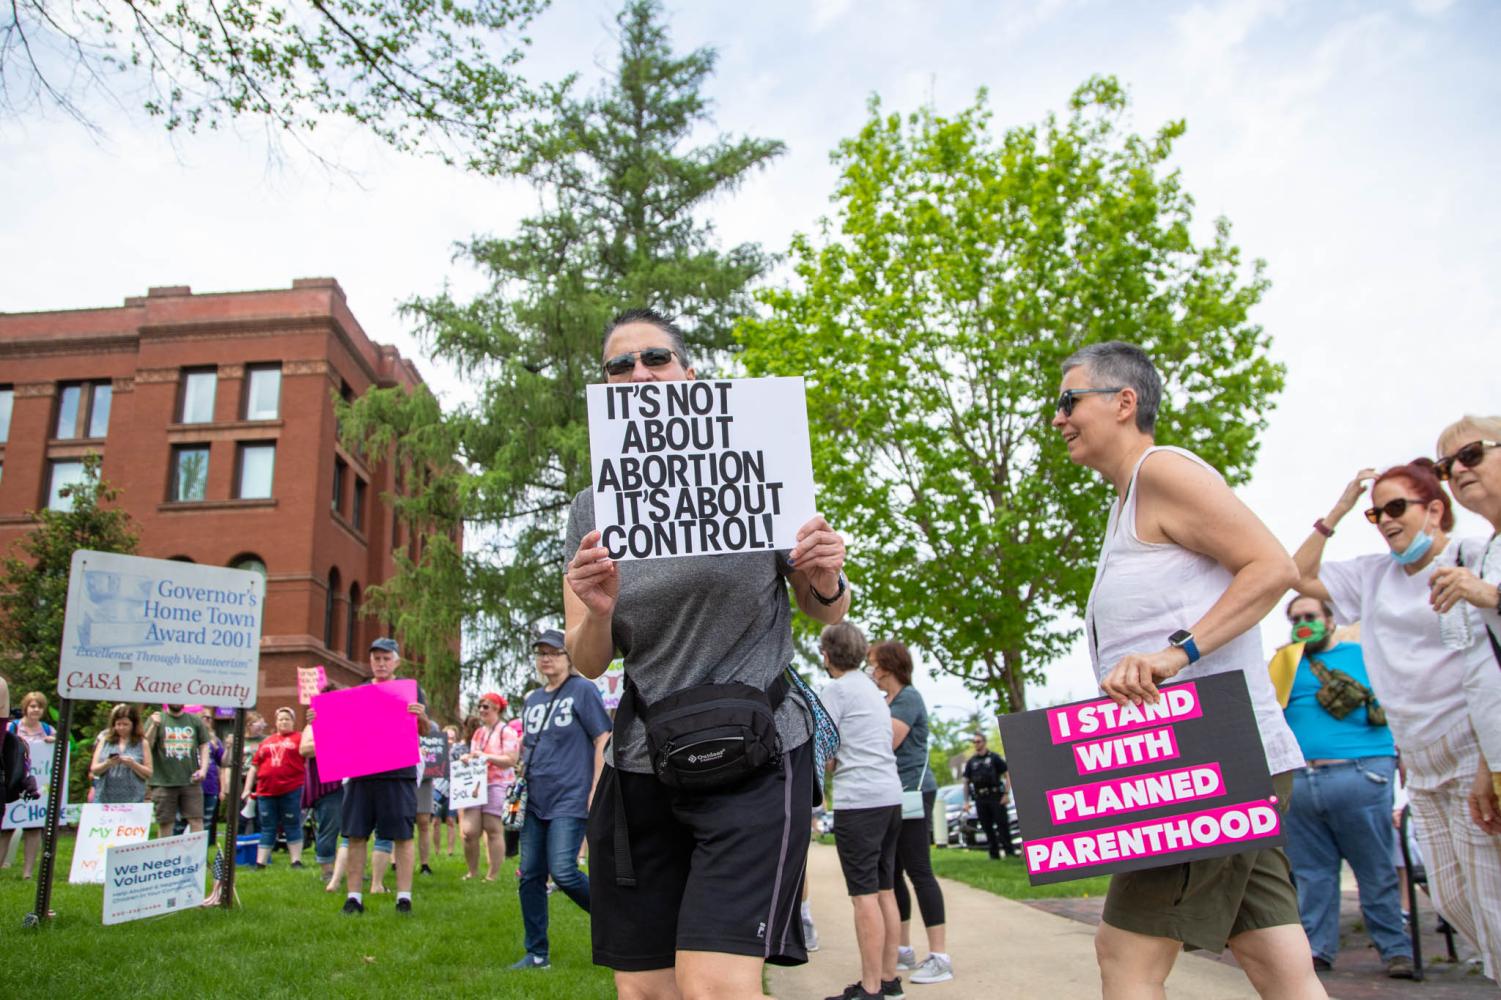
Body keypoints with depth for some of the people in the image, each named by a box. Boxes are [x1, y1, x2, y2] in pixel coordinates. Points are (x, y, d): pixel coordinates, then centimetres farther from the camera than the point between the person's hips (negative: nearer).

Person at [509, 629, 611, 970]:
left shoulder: (583, 690, -4)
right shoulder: (532, 699, 15)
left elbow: (603, 740, -8)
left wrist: (596, 791, -14)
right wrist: (494, 758, 7)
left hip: (570, 799, -7)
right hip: (536, 800, 7)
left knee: (563, 872, -16)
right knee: (530, 876, 7)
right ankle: (536, 954, 18)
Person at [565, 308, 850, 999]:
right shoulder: (593, 509, 7)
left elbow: (826, 612, 9)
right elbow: (589, 663, 7)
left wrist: (826, 582, -14)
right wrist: (597, 611, -15)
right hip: (642, 763, 4)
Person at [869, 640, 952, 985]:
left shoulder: (908, 697, -9)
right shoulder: (885, 701, 18)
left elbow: (888, 742, -19)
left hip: (912, 791, -9)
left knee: (918, 871, -10)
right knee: (892, 873, 12)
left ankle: (940, 956, -8)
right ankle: (903, 950, 21)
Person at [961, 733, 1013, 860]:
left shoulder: (994, 757, 2)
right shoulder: (971, 762, 12)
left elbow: (1006, 775, 1)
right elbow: (966, 782, 13)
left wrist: (1006, 794, -9)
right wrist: (966, 801, 6)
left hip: (996, 796, -3)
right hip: (980, 799, 3)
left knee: (1002, 824, -4)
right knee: (987, 827, 4)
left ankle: (1009, 851, 1)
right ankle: (994, 854, 9)